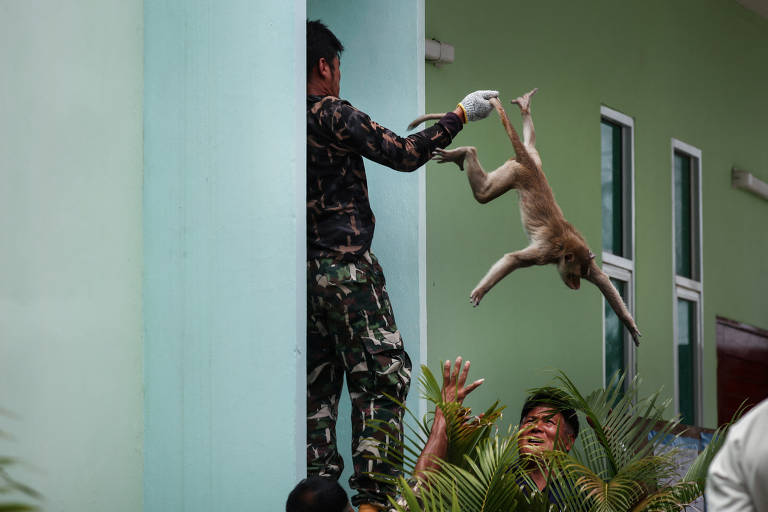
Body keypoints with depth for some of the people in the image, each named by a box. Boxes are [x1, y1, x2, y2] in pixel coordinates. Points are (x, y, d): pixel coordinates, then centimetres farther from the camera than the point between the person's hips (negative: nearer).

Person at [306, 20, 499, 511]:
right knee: (383, 376, -6)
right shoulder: (330, 114, -8)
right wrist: (461, 114, 0)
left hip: (303, 271, 8)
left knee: (318, 383, 9)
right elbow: (403, 154, -9)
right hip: (345, 265, -8)